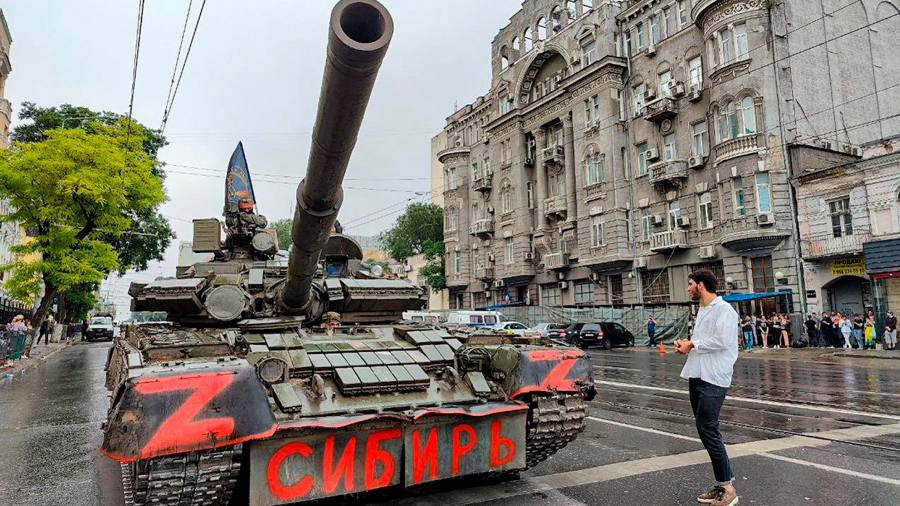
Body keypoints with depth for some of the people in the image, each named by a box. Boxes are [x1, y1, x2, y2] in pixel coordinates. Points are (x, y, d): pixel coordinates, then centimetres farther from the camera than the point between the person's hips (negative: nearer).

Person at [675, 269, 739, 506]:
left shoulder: (723, 309, -10)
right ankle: (722, 484, 19)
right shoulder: (702, 309, 19)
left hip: (713, 379, -9)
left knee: (708, 431, -10)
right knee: (705, 431, 11)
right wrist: (686, 343, 6)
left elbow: (722, 341, -22)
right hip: (697, 376, 9)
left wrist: (692, 344, -12)